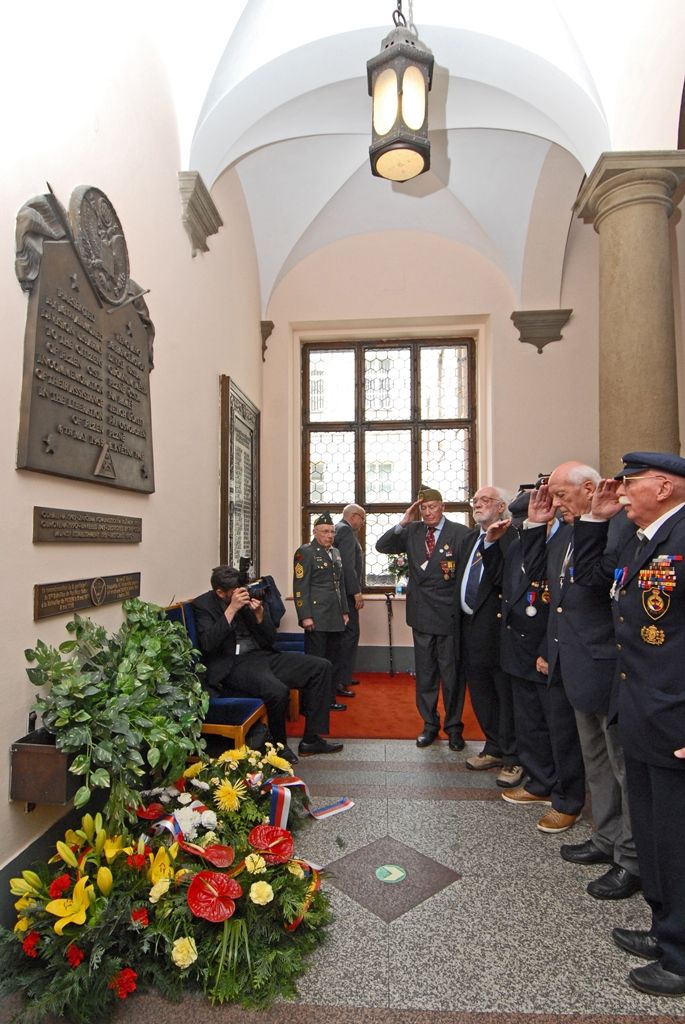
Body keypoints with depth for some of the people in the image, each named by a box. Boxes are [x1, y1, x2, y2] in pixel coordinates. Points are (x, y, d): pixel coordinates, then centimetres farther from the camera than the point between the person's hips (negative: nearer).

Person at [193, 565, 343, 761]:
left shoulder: (249, 597, 6)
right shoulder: (203, 605, -5)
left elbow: (270, 638, 8)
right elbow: (208, 644, -21)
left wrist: (259, 614, -12)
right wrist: (232, 609, -22)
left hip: (261, 655, 7)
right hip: (232, 665, -6)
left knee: (321, 667, -4)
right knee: (278, 691, -34)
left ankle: (311, 739, 3)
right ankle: (279, 745, -2)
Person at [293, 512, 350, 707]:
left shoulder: (335, 552, 17)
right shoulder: (305, 552, -7)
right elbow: (300, 587, -12)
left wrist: (344, 611, 19)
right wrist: (305, 616, -17)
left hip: (335, 618, 8)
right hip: (316, 618, -7)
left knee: (334, 658, 14)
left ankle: (331, 694, 26)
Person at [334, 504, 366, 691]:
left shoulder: (339, 529, 18)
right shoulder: (346, 530, -13)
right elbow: (347, 564, -21)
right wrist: (357, 592, -20)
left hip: (342, 591, 11)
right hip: (346, 592, -11)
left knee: (347, 633, 16)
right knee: (350, 633, -8)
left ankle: (343, 676, 24)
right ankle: (340, 681, -4)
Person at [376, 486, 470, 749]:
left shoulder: (460, 533, -7)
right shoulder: (412, 531, 4)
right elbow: (381, 546, -1)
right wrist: (402, 523, -11)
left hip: (450, 614, -4)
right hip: (422, 614, 4)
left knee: (452, 674, 9)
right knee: (424, 673, 15)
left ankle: (453, 727, 27)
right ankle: (429, 724, 31)